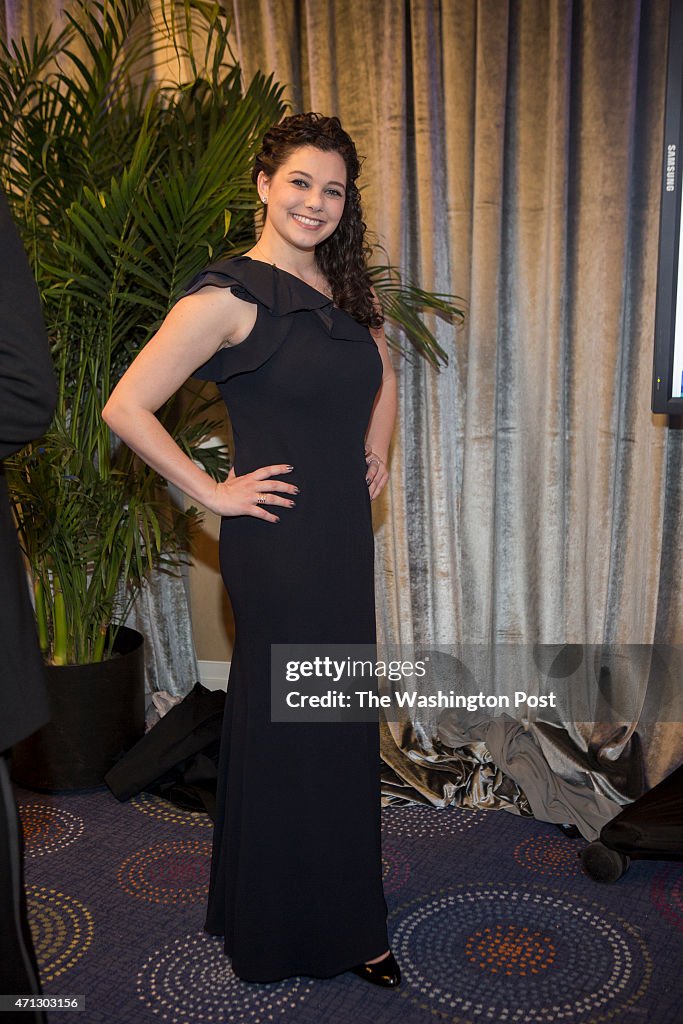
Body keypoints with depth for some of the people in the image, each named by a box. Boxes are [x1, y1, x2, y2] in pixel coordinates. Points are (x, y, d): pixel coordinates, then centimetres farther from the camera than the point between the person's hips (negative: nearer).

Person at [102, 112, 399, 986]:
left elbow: (380, 376, 29)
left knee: (345, 723, 15)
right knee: (284, 728, 5)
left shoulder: (344, 288, 10)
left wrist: (375, 454, 14)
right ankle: (283, 929, 28)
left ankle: (348, 917, 33)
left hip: (344, 532, 7)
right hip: (278, 541, -7)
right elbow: (126, 407, -17)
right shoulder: (229, 295, -12)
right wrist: (213, 492, -14)